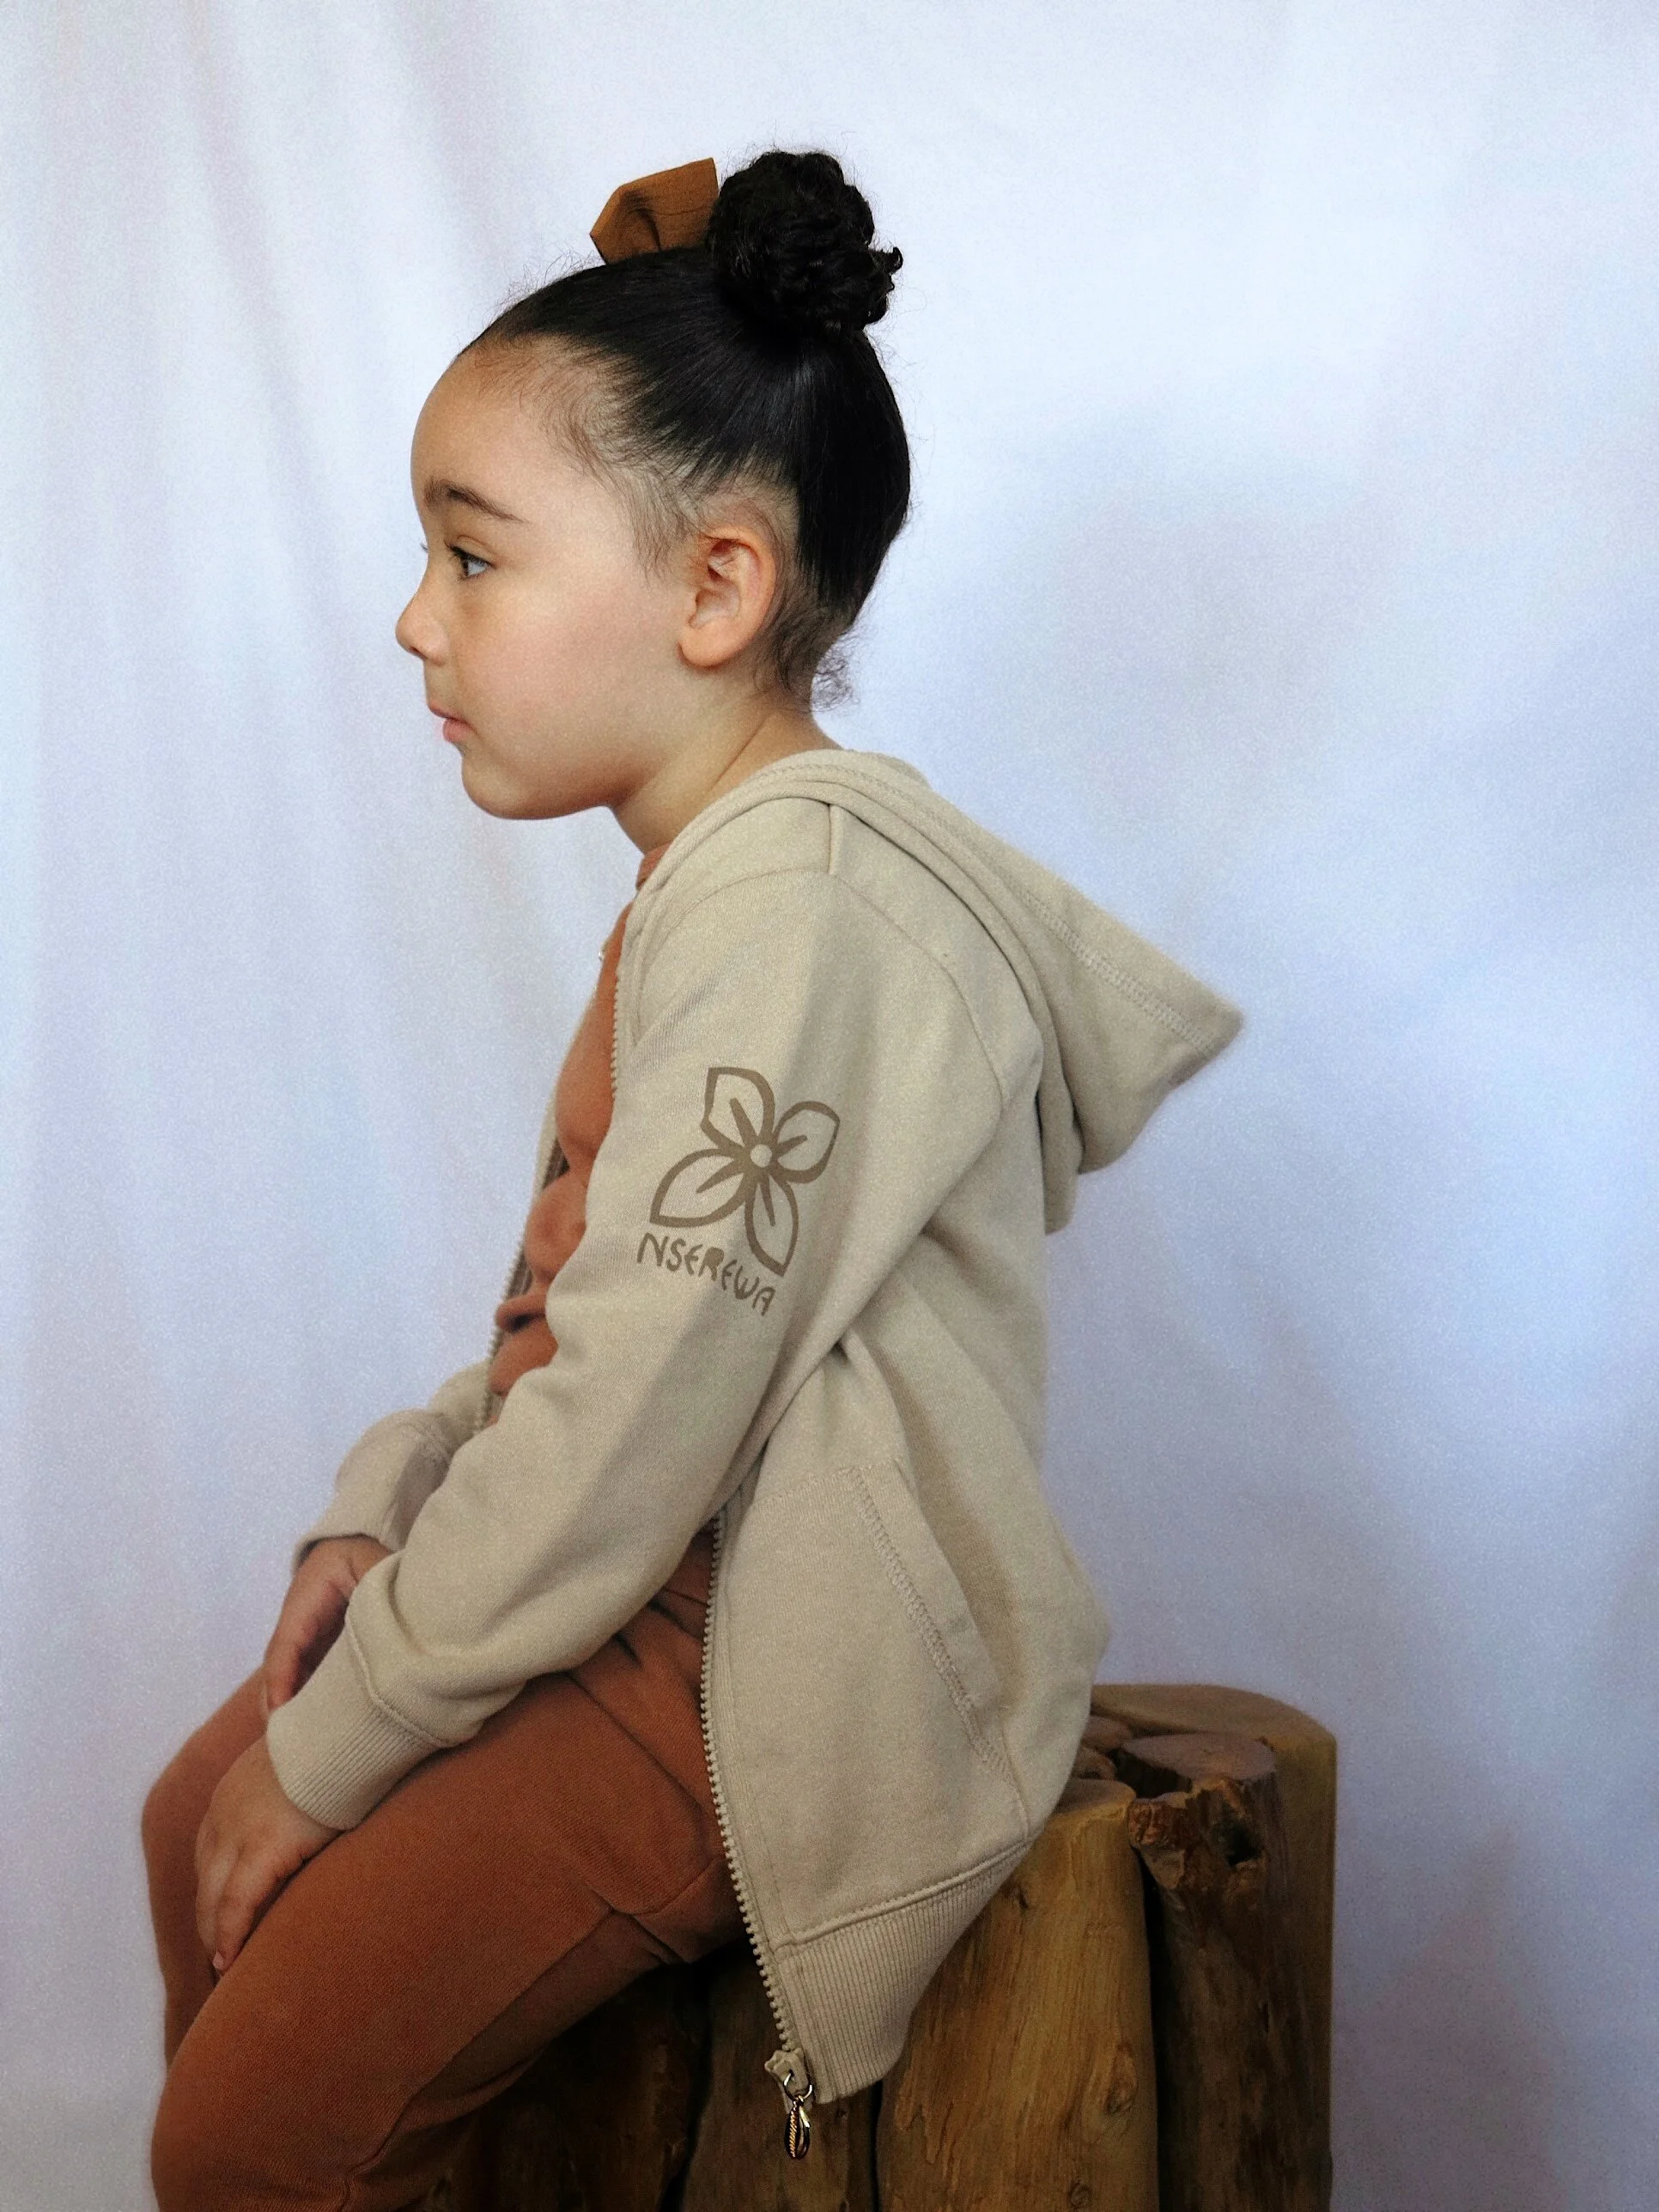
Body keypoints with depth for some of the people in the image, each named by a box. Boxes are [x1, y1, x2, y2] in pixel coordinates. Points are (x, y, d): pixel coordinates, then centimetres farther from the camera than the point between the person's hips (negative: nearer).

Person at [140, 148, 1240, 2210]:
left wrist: (329, 1749, -12)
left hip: (777, 1675, -10)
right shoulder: (706, 876, 10)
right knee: (199, 1819, 19)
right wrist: (384, 1501, 2)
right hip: (660, 1588, 10)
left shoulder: (792, 914, -25)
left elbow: (608, 1474, -25)